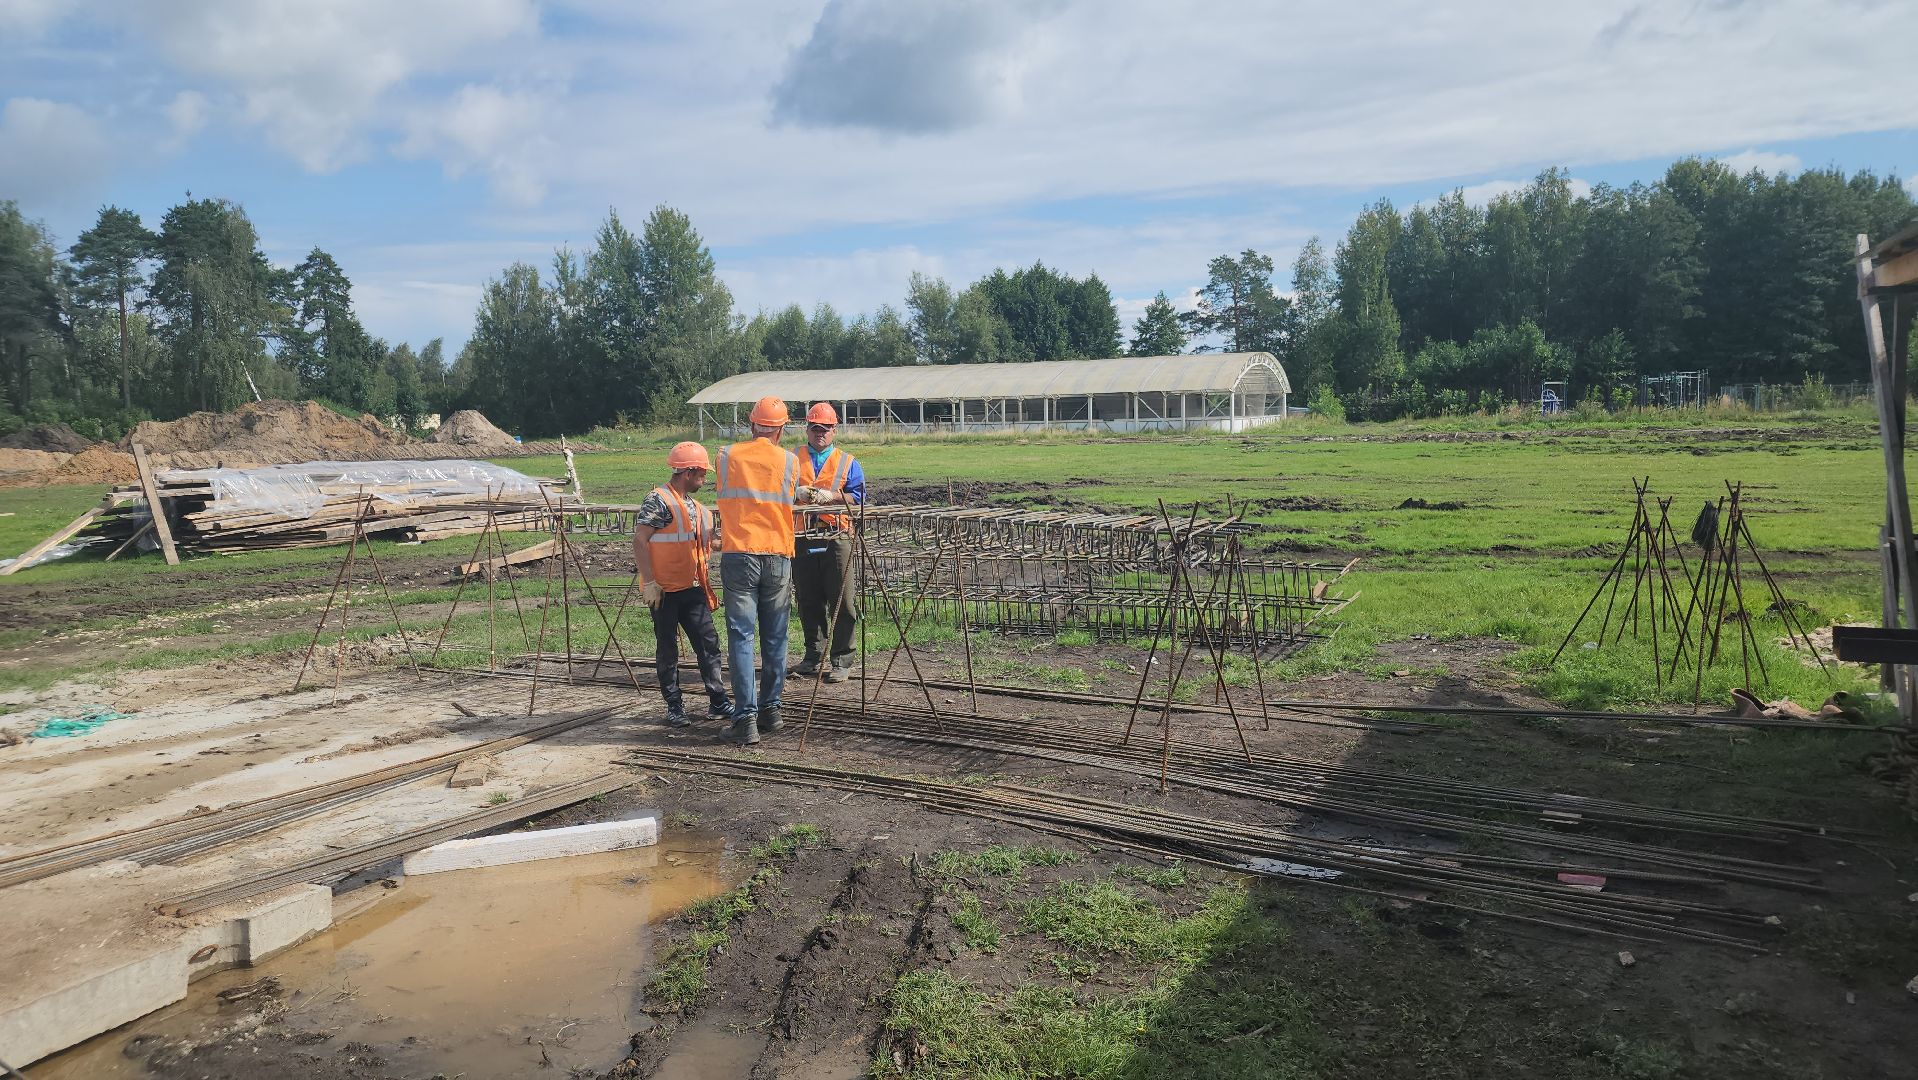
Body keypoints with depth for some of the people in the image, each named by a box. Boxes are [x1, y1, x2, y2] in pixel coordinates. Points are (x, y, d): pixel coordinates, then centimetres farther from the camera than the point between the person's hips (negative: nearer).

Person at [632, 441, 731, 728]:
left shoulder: (693, 505, 16)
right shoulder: (658, 500, -11)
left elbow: (704, 543, 20)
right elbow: (640, 541, -15)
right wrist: (649, 582, -19)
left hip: (692, 587, 8)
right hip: (664, 589, -8)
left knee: (708, 643, 4)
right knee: (667, 648, 3)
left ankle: (718, 702, 10)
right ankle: (673, 706, 12)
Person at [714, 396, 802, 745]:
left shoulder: (727, 455, 4)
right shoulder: (789, 460, 3)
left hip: (738, 555, -1)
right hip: (777, 557, 1)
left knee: (741, 637, 0)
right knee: (774, 638, 11)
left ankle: (745, 716, -7)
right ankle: (770, 709, 18)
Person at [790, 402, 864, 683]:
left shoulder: (848, 463, 11)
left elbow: (858, 498, 0)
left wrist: (829, 496, -14)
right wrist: (798, 493, -13)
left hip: (836, 538, -2)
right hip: (802, 540, 2)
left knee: (842, 602, -4)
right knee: (808, 602, 8)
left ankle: (841, 661, 2)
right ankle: (814, 657, 19)